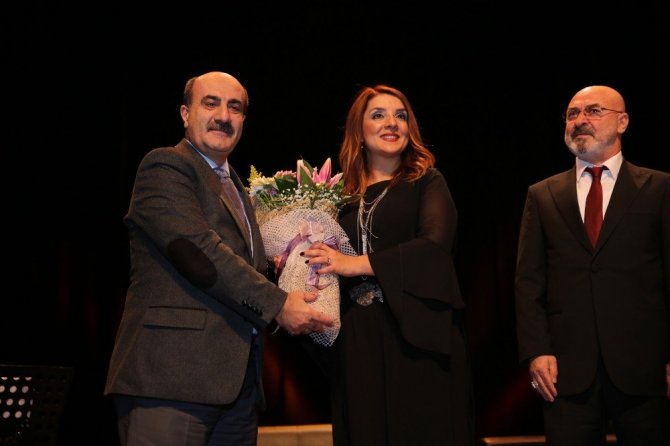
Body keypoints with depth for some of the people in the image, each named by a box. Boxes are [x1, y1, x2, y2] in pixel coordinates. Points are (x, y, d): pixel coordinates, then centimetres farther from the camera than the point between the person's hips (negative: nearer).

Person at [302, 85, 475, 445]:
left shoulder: (426, 182, 3)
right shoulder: (344, 193, 12)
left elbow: (435, 243, -14)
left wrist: (357, 264, -16)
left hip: (416, 333, -3)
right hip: (356, 341, 3)